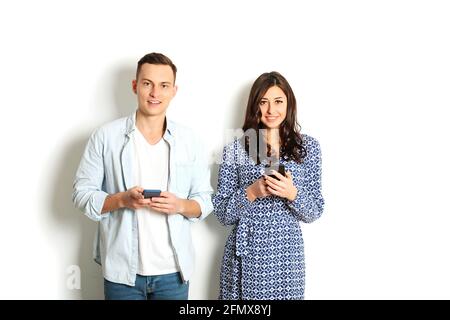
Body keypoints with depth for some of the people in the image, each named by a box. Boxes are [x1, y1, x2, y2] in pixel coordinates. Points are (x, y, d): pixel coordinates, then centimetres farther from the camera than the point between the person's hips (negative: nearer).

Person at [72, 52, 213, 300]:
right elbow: (82, 193, -2)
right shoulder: (106, 136, -3)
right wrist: (121, 200, -19)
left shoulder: (188, 140, 3)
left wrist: (180, 205, -15)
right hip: (122, 270, -1)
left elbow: (205, 200, 6)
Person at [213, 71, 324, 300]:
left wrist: (292, 194, -16)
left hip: (287, 257, 0)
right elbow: (222, 214, -1)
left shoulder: (308, 147, 1)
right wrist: (251, 192, -17)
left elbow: (314, 212, 2)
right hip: (245, 256, 0)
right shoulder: (235, 149, -2)